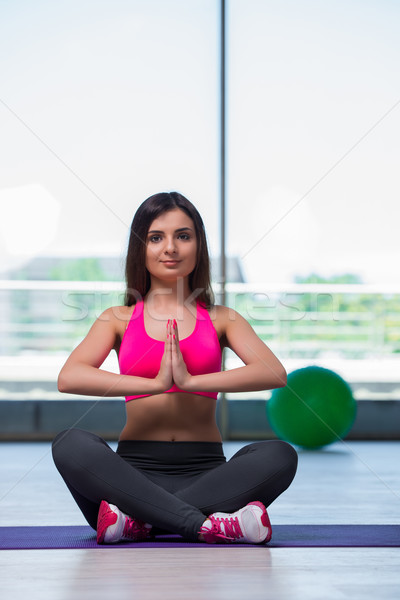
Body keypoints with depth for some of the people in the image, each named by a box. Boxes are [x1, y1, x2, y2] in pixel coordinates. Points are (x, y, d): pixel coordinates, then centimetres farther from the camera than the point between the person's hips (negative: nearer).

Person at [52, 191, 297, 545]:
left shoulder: (220, 319, 11)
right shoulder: (120, 319, 11)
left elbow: (275, 373, -8)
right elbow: (68, 378, -8)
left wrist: (190, 380, -18)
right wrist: (155, 383, -18)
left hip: (205, 473, 1)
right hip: (135, 472, 0)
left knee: (280, 456, -28)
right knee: (71, 444, -30)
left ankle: (138, 522, -29)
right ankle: (207, 525, -34)